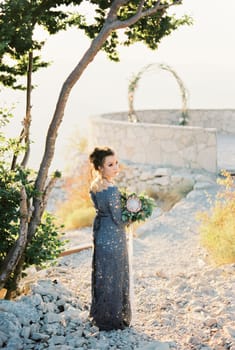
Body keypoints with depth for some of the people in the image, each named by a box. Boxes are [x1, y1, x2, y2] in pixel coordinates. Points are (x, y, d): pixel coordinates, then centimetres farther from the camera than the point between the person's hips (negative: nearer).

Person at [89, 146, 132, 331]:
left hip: (100, 233, 9)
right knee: (114, 278, 4)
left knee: (101, 275, 19)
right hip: (113, 237, -9)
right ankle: (113, 319, 15)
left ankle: (99, 314, 33)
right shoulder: (111, 189, -26)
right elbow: (119, 219, -21)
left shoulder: (95, 186, 2)